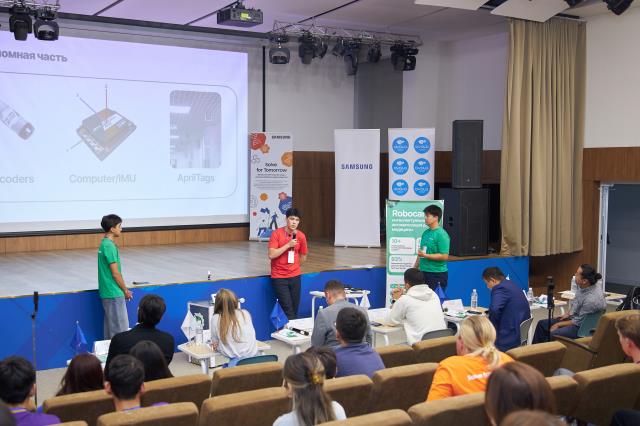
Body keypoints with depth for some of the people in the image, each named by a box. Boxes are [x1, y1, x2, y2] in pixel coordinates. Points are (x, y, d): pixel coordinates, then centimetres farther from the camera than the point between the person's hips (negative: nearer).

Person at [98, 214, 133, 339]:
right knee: (120, 329, -4)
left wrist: (124, 289, 17)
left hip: (108, 292, 10)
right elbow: (115, 273, -18)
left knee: (110, 326, 15)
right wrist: (125, 290, -6)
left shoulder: (105, 243, 11)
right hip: (114, 293, -10)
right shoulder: (109, 246, -18)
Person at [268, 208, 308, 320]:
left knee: (295, 310, 5)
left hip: (295, 277, 4)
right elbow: (271, 255, -18)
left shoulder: (301, 236, 1)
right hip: (279, 277, -4)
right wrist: (288, 245, -20)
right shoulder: (276, 234, -9)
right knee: (288, 310, -10)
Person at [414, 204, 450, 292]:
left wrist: (426, 255, -20)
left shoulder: (441, 234, -12)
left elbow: (444, 256, -17)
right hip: (423, 272, 8)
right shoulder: (426, 233, 12)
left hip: (437, 274, -8)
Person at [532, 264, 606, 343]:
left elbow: (579, 322, -21)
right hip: (575, 317, 10)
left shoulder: (591, 299, -32)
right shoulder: (584, 286, -8)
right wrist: (569, 314, 7)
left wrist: (559, 325, -12)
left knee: (551, 334, -28)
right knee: (541, 324, 7)